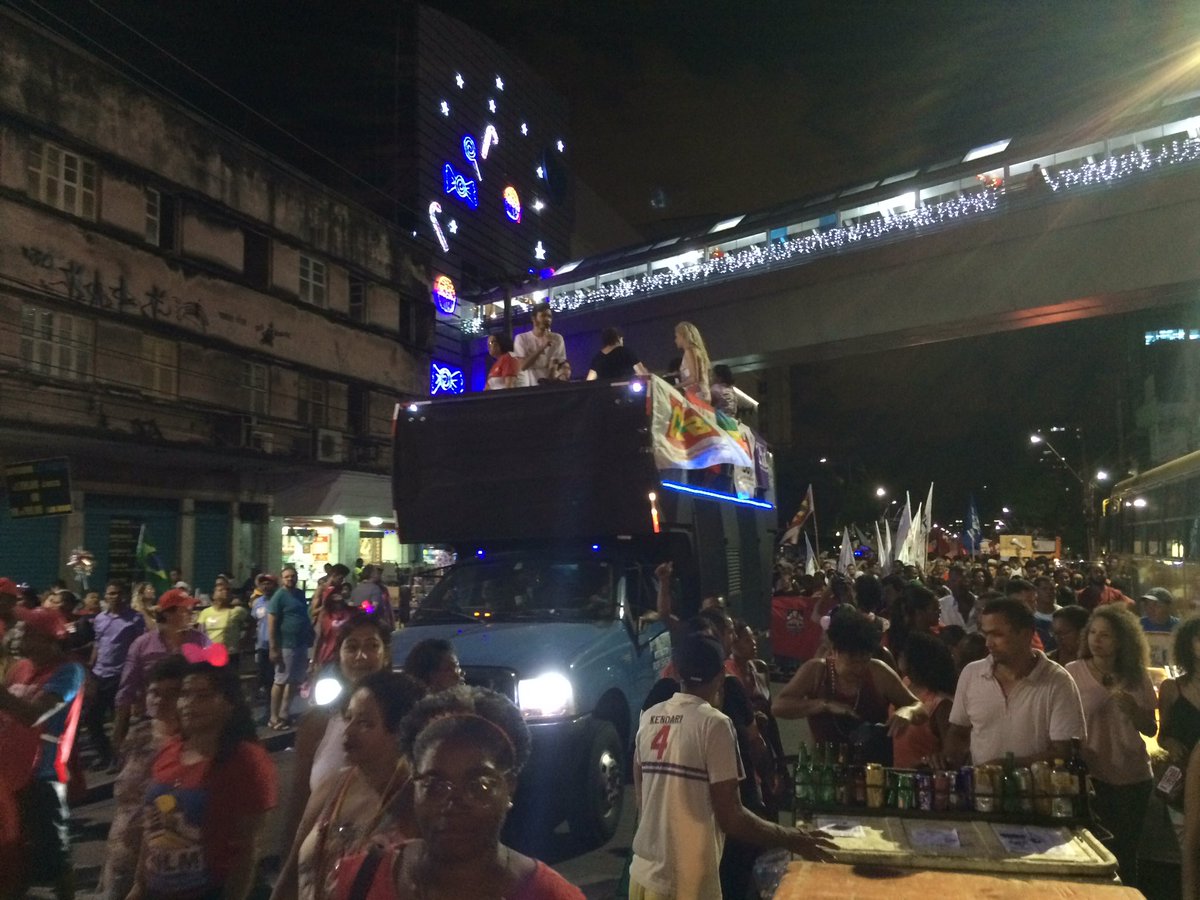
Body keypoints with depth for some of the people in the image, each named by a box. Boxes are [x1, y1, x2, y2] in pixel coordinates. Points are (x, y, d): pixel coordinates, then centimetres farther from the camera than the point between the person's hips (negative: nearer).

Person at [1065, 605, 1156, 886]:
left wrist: (1132, 709, -14)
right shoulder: (1072, 672, -9)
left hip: (1134, 778, 3)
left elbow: (1151, 730, 5)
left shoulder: (1137, 677, 1)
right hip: (1091, 777, -3)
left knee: (1125, 853, 15)